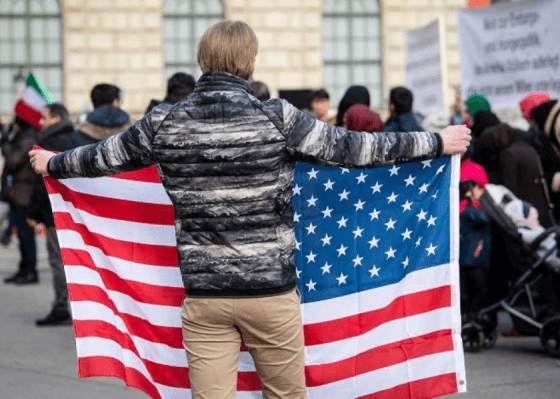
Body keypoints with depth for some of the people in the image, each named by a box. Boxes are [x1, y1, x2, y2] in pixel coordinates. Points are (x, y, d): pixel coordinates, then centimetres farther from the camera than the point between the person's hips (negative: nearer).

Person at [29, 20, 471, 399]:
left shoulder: (164, 124, 0)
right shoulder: (276, 118, -8)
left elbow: (103, 157, 15)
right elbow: (352, 147, -2)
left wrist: (52, 164, 36)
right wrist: (437, 142, 9)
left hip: (203, 297, 2)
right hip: (271, 293, -2)